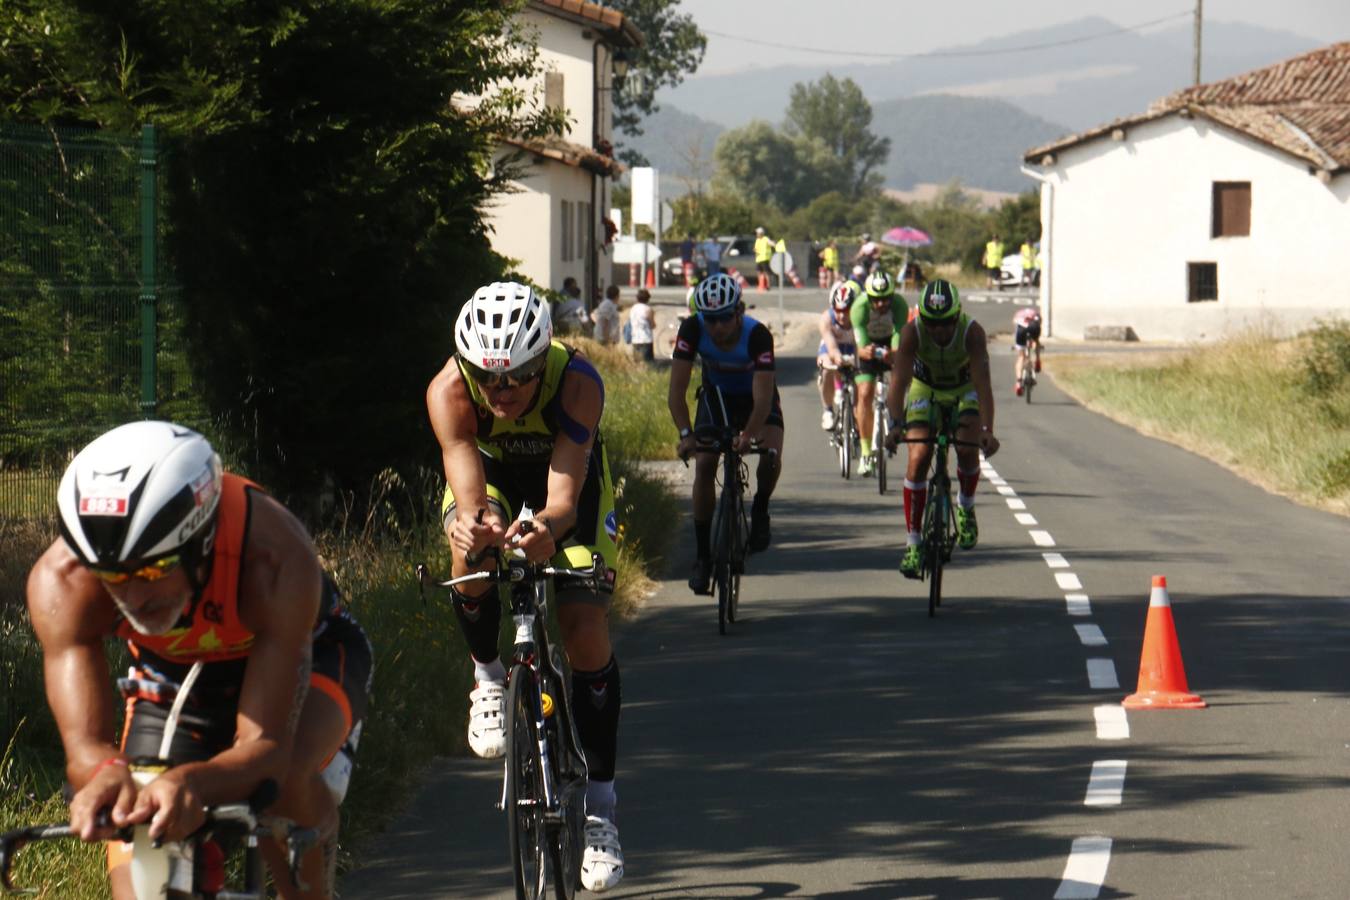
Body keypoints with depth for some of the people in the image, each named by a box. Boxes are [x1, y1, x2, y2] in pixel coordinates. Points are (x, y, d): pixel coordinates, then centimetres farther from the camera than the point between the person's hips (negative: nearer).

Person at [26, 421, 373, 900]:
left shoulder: (273, 559, -41)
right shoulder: (61, 580, -33)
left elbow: (265, 746, -44)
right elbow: (85, 745, -35)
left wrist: (191, 784, -66)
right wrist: (108, 775, -60)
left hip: (304, 658, -3)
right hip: (172, 679, 3)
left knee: (285, 780, -36)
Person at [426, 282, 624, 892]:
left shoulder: (577, 381, -38)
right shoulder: (448, 390, -35)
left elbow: (565, 498, -44)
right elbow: (467, 493, -43)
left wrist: (548, 530, -67)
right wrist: (469, 522, -67)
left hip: (565, 474, -1)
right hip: (491, 470, 1)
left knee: (585, 631, -12)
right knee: (472, 551, -34)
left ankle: (600, 810, -2)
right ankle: (488, 677, -4)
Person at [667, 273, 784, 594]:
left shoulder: (757, 335, -34)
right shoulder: (692, 330, -28)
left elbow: (763, 398, -39)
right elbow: (676, 390, -29)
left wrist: (748, 436, -55)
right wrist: (686, 434, -43)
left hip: (755, 397, -2)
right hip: (716, 395, 2)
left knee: (771, 456, -28)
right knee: (704, 465, -15)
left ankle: (759, 512, 3)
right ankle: (703, 556, -6)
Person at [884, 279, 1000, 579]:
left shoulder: (972, 332, -32)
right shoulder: (912, 333, -30)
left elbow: (982, 382, -39)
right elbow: (899, 381, -36)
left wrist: (987, 430, -50)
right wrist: (895, 425, -51)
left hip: (964, 390, 0)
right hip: (925, 389, 0)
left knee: (967, 450, -21)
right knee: (918, 459, -16)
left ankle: (966, 507, 12)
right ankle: (913, 542, -10)